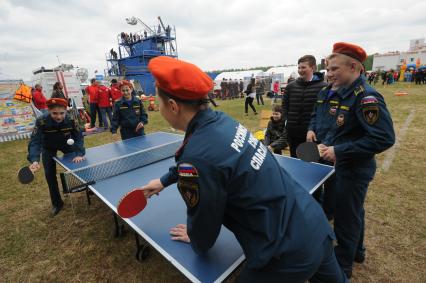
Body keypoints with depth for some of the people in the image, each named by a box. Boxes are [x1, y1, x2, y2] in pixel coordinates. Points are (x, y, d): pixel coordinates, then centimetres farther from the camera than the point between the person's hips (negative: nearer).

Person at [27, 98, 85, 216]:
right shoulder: (41, 122, -36)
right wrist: (34, 160, -56)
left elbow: (78, 137, -26)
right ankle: (57, 203, 14)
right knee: (50, 174, -3)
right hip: (49, 148, -1)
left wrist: (79, 154, -39)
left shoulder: (71, 120, -33)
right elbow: (35, 141, -40)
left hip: (66, 144, 1)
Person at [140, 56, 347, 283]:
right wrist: (165, 180, 29)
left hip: (290, 254, -8)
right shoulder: (219, 120, -4)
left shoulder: (197, 157, -29)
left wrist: (195, 240, 12)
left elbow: (203, 220, -10)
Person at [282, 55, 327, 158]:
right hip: (293, 131, 4)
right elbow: (284, 104, 15)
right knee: (294, 159, 18)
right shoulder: (291, 86, 8)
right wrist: (287, 119, 5)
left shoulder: (323, 86, -7)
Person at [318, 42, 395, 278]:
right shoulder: (345, 93, 4)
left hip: (355, 169, -9)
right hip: (347, 165, 9)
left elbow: (384, 139, -27)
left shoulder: (367, 97, -23)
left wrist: (339, 151, -25)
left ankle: (341, 268, 31)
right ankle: (356, 251, 49)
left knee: (345, 218, 8)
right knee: (353, 212, 25)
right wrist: (326, 144, -1)